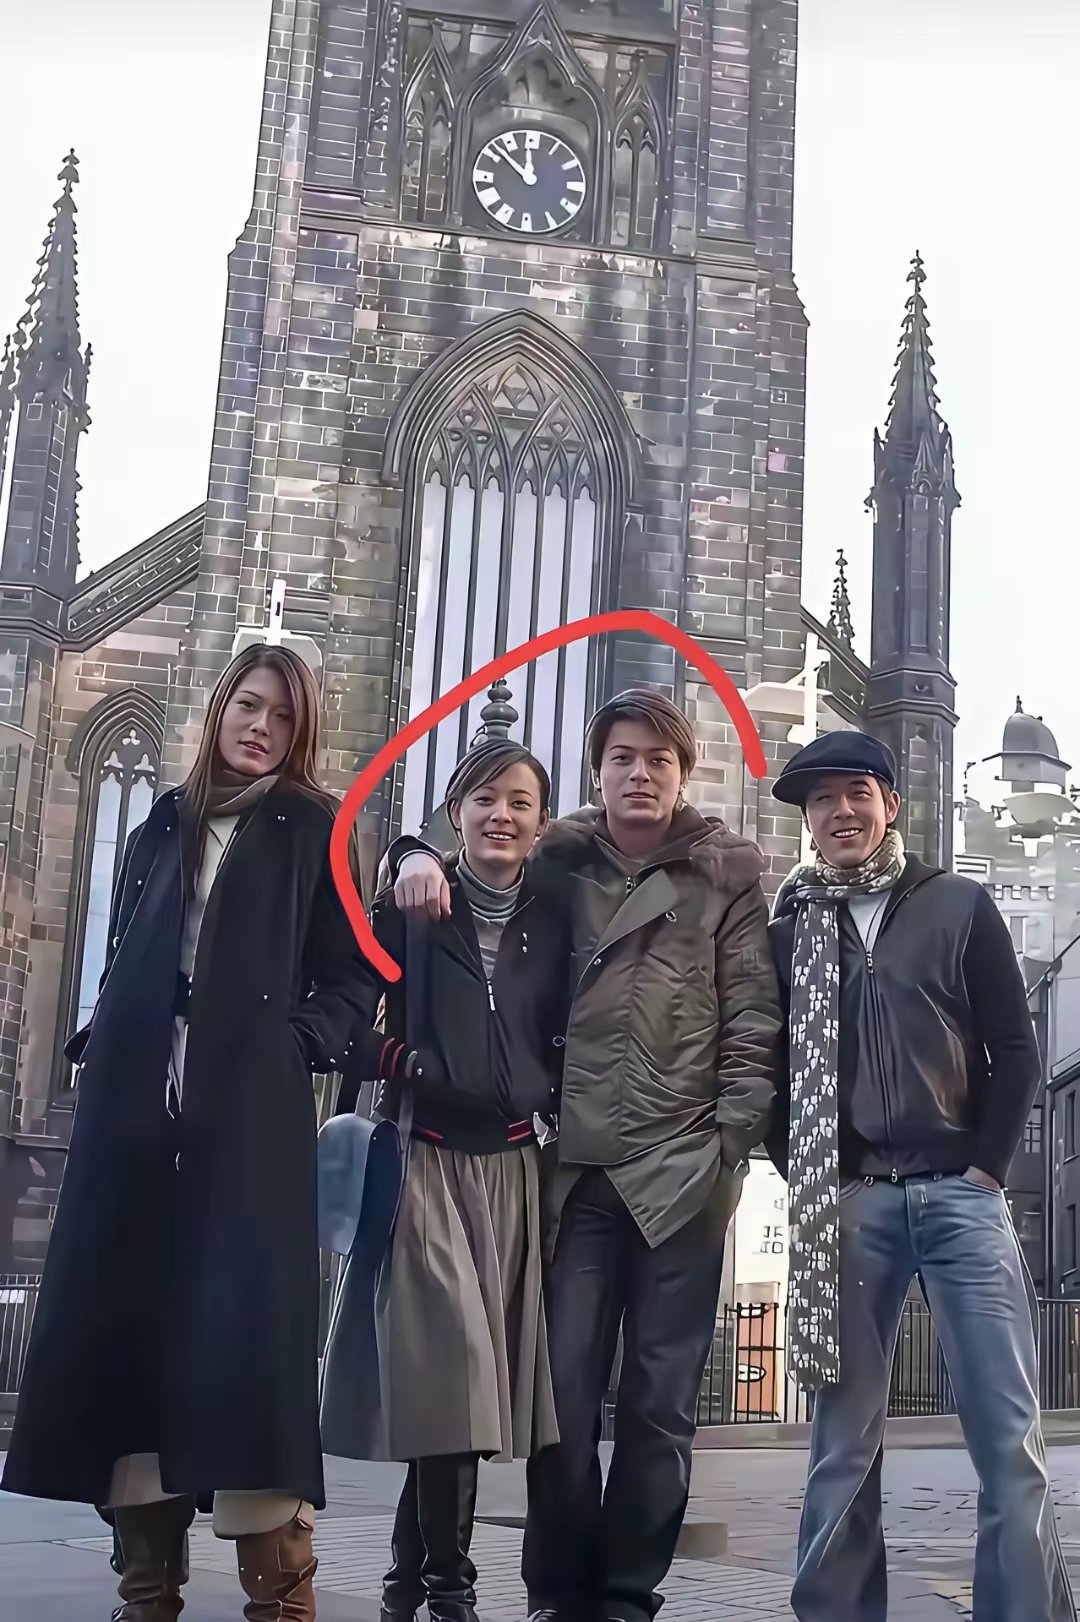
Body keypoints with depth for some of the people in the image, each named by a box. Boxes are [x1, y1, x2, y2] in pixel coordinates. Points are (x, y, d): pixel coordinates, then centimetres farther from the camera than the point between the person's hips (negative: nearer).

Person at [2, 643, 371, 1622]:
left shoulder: (316, 831, 10)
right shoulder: (163, 827, 20)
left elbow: (349, 975, 5)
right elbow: (123, 961, 22)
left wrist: (299, 1047, -9)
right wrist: (98, 1048, 6)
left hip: (251, 1114, -4)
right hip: (135, 1109, 4)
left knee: (244, 1333, -11)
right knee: (118, 1328, 0)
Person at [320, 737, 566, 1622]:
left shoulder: (553, 922, 10)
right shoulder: (411, 908, 4)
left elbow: (565, 1041, 14)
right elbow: (356, 1017, 1)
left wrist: (551, 1108, 1)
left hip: (513, 1167, 3)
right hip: (423, 1158, -2)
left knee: (466, 1378, 3)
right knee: (453, 1365, -11)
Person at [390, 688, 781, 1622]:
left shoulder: (726, 872, 6)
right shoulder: (557, 861, 11)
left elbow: (754, 1019, 1)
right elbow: (469, 828, 21)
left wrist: (734, 1145, -6)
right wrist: (417, 856, -3)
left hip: (682, 1172, -1)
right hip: (575, 1166, 2)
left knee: (660, 1399, 2)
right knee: (563, 1391, 0)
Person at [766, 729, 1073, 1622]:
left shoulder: (960, 906, 7)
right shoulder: (789, 930, 10)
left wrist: (986, 1168, -3)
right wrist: (803, 1177, 2)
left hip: (961, 1192, -1)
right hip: (846, 1203, 1)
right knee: (844, 1438, 4)